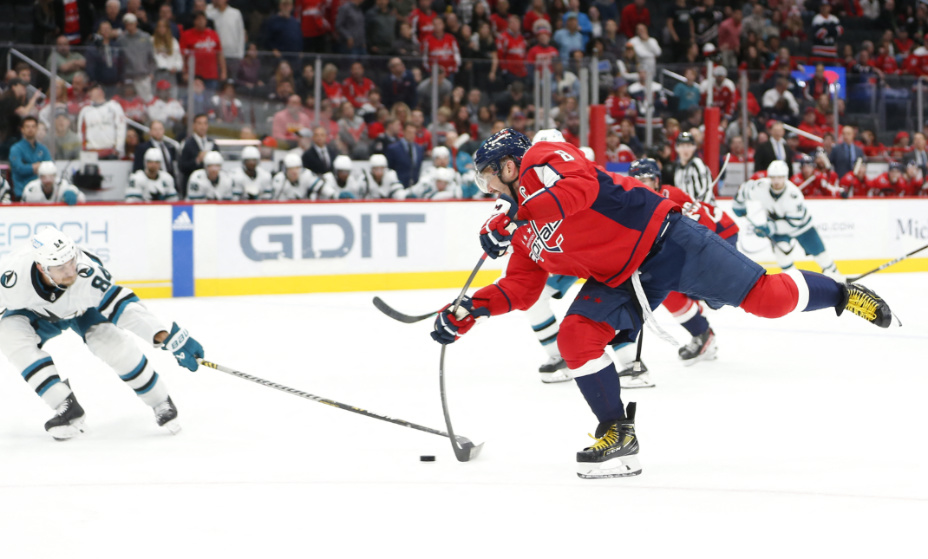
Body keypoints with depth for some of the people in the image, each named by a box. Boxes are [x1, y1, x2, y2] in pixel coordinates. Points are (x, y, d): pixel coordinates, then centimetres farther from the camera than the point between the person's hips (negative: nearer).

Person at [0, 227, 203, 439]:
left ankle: (161, 404, -2)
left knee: (112, 342, -24)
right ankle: (66, 407, -20)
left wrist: (168, 337, -45)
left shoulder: (87, 273, -40)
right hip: (34, 313, 1)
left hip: (82, 309, -1)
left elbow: (123, 306, -38)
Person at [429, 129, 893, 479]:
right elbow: (521, 288, 15)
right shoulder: (524, 233, 17)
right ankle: (618, 434, 1)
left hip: (661, 240, -8)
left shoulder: (542, 159, -11)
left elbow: (581, 187, -31)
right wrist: (471, 310, 3)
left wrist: (513, 217, -32)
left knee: (764, 297, -13)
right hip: (618, 279, 9)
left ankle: (841, 295, 11)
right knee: (575, 337, -9)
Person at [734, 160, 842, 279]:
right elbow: (745, 189, -7)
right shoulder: (760, 188, -29)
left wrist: (771, 228, -36)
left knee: (817, 249, 6)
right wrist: (738, 205, 8)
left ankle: (832, 272, 28)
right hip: (776, 222, 2)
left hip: (800, 222, -2)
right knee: (782, 247, -24)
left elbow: (794, 222, -33)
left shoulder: (794, 195, -37)